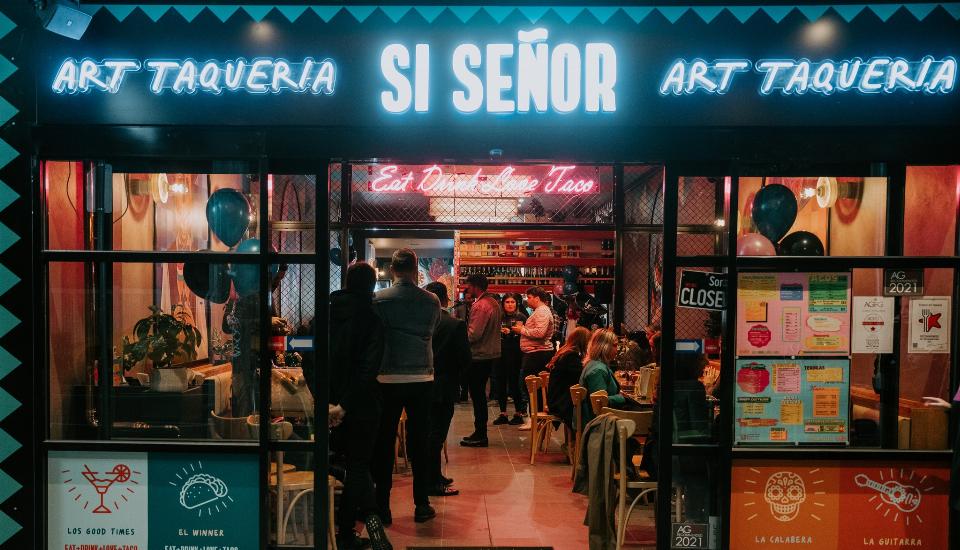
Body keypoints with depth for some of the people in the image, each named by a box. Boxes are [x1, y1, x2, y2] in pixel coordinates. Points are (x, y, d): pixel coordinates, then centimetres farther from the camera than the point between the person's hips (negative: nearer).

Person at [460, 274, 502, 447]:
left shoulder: (480, 306, -20)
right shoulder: (494, 302, 11)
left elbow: (474, 334, -25)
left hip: (479, 356, -10)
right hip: (490, 353, 10)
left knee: (477, 395, -2)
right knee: (480, 394, 16)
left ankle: (480, 435, 4)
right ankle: (480, 433, 24)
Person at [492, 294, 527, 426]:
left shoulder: (521, 317, -1)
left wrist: (510, 332, -18)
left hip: (515, 355, -5)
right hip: (500, 354, 5)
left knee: (514, 383, -1)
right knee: (500, 384, 7)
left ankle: (519, 414, 12)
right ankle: (503, 414, 18)